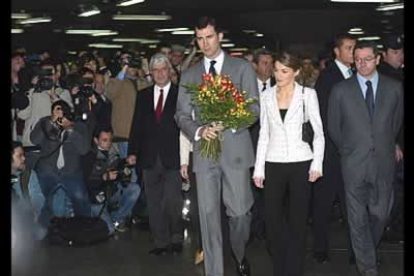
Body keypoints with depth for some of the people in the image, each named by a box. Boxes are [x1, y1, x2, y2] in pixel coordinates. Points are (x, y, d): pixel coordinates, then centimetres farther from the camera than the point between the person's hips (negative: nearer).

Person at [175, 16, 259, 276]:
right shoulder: (189, 74, 13)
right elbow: (182, 115, 9)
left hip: (235, 149, -2)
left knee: (240, 212, 3)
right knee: (209, 215, 1)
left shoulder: (242, 67, 5)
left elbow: (254, 108, 1)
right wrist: (199, 131, -12)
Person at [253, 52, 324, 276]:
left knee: (298, 220, 4)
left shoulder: (307, 94, -1)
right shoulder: (267, 96, 7)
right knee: (272, 220, 2)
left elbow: (319, 132, 0)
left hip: (300, 164, -2)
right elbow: (264, 134, 8)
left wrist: (317, 164, -10)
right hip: (273, 165, 2)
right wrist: (258, 169, 3)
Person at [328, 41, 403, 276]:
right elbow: (334, 127, 8)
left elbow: (397, 122, 15)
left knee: (380, 214, 8)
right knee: (358, 218, 2)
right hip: (354, 163, -1)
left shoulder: (394, 88, 2)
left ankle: (369, 252, 34)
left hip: (384, 162, 1)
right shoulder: (341, 90, -2)